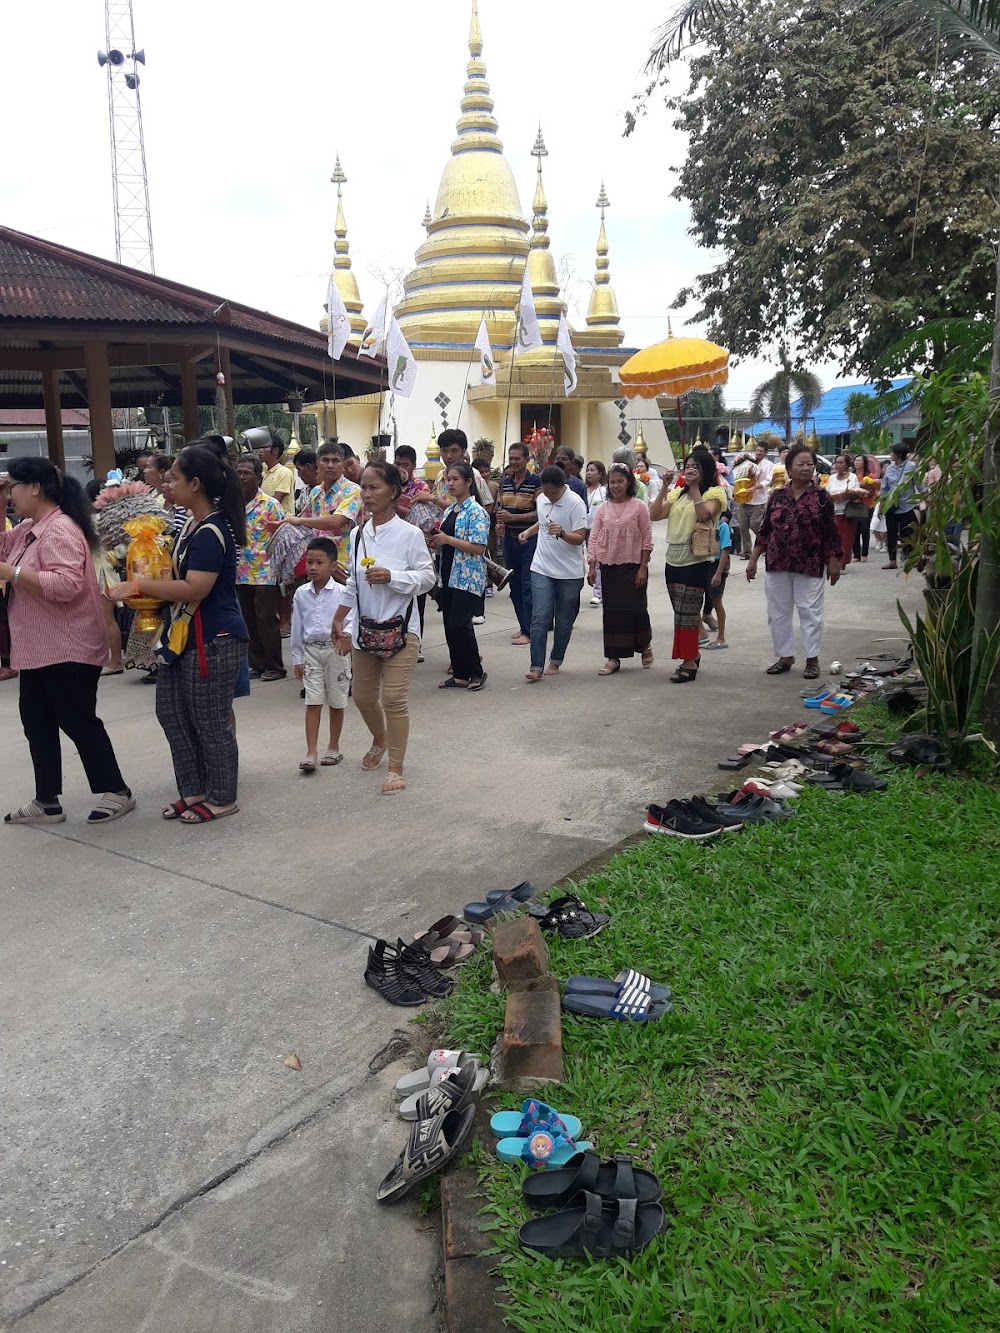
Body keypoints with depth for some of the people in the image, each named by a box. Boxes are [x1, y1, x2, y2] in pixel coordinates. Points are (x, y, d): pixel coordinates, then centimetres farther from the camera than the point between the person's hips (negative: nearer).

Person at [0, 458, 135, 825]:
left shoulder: (60, 530, -18)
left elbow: (67, 585, -29)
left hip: (68, 650, -10)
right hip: (37, 650, 10)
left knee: (78, 723, -2)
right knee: (37, 725, 12)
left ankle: (117, 792, 11)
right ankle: (46, 802, 21)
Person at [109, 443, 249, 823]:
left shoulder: (212, 532, -20)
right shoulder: (194, 525, 11)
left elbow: (194, 589, -26)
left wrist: (139, 585, -19)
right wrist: (145, 586, 7)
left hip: (214, 641, -11)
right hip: (184, 636, 11)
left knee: (211, 722, 2)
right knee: (172, 713, 17)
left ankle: (221, 799, 18)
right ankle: (194, 790, 29)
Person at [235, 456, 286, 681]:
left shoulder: (270, 505, -7)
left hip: (265, 573, -6)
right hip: (242, 574, 6)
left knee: (266, 620, -4)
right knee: (249, 621, 9)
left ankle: (275, 666, 7)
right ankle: (257, 665, 19)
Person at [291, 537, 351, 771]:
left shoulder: (341, 592, -9)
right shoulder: (301, 593, 3)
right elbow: (297, 628, 7)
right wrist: (297, 658, 7)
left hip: (336, 650, -2)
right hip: (311, 649, 2)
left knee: (336, 702, 9)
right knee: (312, 702, 0)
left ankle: (333, 748, 24)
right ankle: (311, 753, 0)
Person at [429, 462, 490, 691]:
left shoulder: (476, 512, -11)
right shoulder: (449, 511, 14)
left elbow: (479, 548, -19)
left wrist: (447, 539, -18)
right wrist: (436, 543, 2)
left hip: (468, 578, -8)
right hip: (449, 576, 8)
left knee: (460, 625, -12)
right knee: (450, 627, 7)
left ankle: (477, 672, 5)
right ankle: (460, 674, 16)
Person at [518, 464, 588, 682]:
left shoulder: (575, 503, -13)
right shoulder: (541, 499, 5)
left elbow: (580, 538, -17)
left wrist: (561, 533, -34)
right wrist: (528, 531, 10)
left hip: (569, 572, -3)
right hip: (542, 569, 4)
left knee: (563, 621, 9)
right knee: (540, 618, -6)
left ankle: (555, 662, 25)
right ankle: (536, 666, -7)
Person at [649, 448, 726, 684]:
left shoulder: (714, 493, -3)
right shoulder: (678, 493, 13)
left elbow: (704, 514, -23)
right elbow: (654, 515, 4)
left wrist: (694, 487, -17)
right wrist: (664, 487, -3)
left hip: (697, 562, -6)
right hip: (673, 561, 6)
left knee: (685, 614, -8)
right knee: (686, 613, 14)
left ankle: (689, 663, 0)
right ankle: (692, 655, 26)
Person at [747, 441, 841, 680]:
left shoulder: (821, 497, -2)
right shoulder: (777, 496, 5)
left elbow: (831, 533, -1)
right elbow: (764, 531, 8)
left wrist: (833, 562, -5)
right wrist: (753, 560, 5)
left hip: (809, 566, -3)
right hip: (777, 564, 3)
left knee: (810, 612, 3)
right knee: (777, 612, 8)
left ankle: (812, 659, 14)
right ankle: (785, 657, 21)